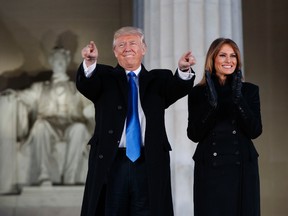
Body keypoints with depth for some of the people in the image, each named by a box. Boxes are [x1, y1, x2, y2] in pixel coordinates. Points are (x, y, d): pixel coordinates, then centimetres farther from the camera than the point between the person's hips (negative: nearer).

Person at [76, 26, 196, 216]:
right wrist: (90, 62, -32)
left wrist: (184, 70, -30)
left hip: (149, 165, 1)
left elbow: (179, 88, -7)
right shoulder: (105, 77, 10)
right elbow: (85, 85, -10)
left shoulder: (158, 79, 12)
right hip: (110, 163, 0)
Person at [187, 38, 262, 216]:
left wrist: (238, 99, -15)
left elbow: (255, 131, -4)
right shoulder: (198, 93, 3)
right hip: (209, 169, -1)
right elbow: (194, 135, -5)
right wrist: (211, 104, -16)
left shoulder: (250, 90, 6)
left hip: (242, 168, 1)